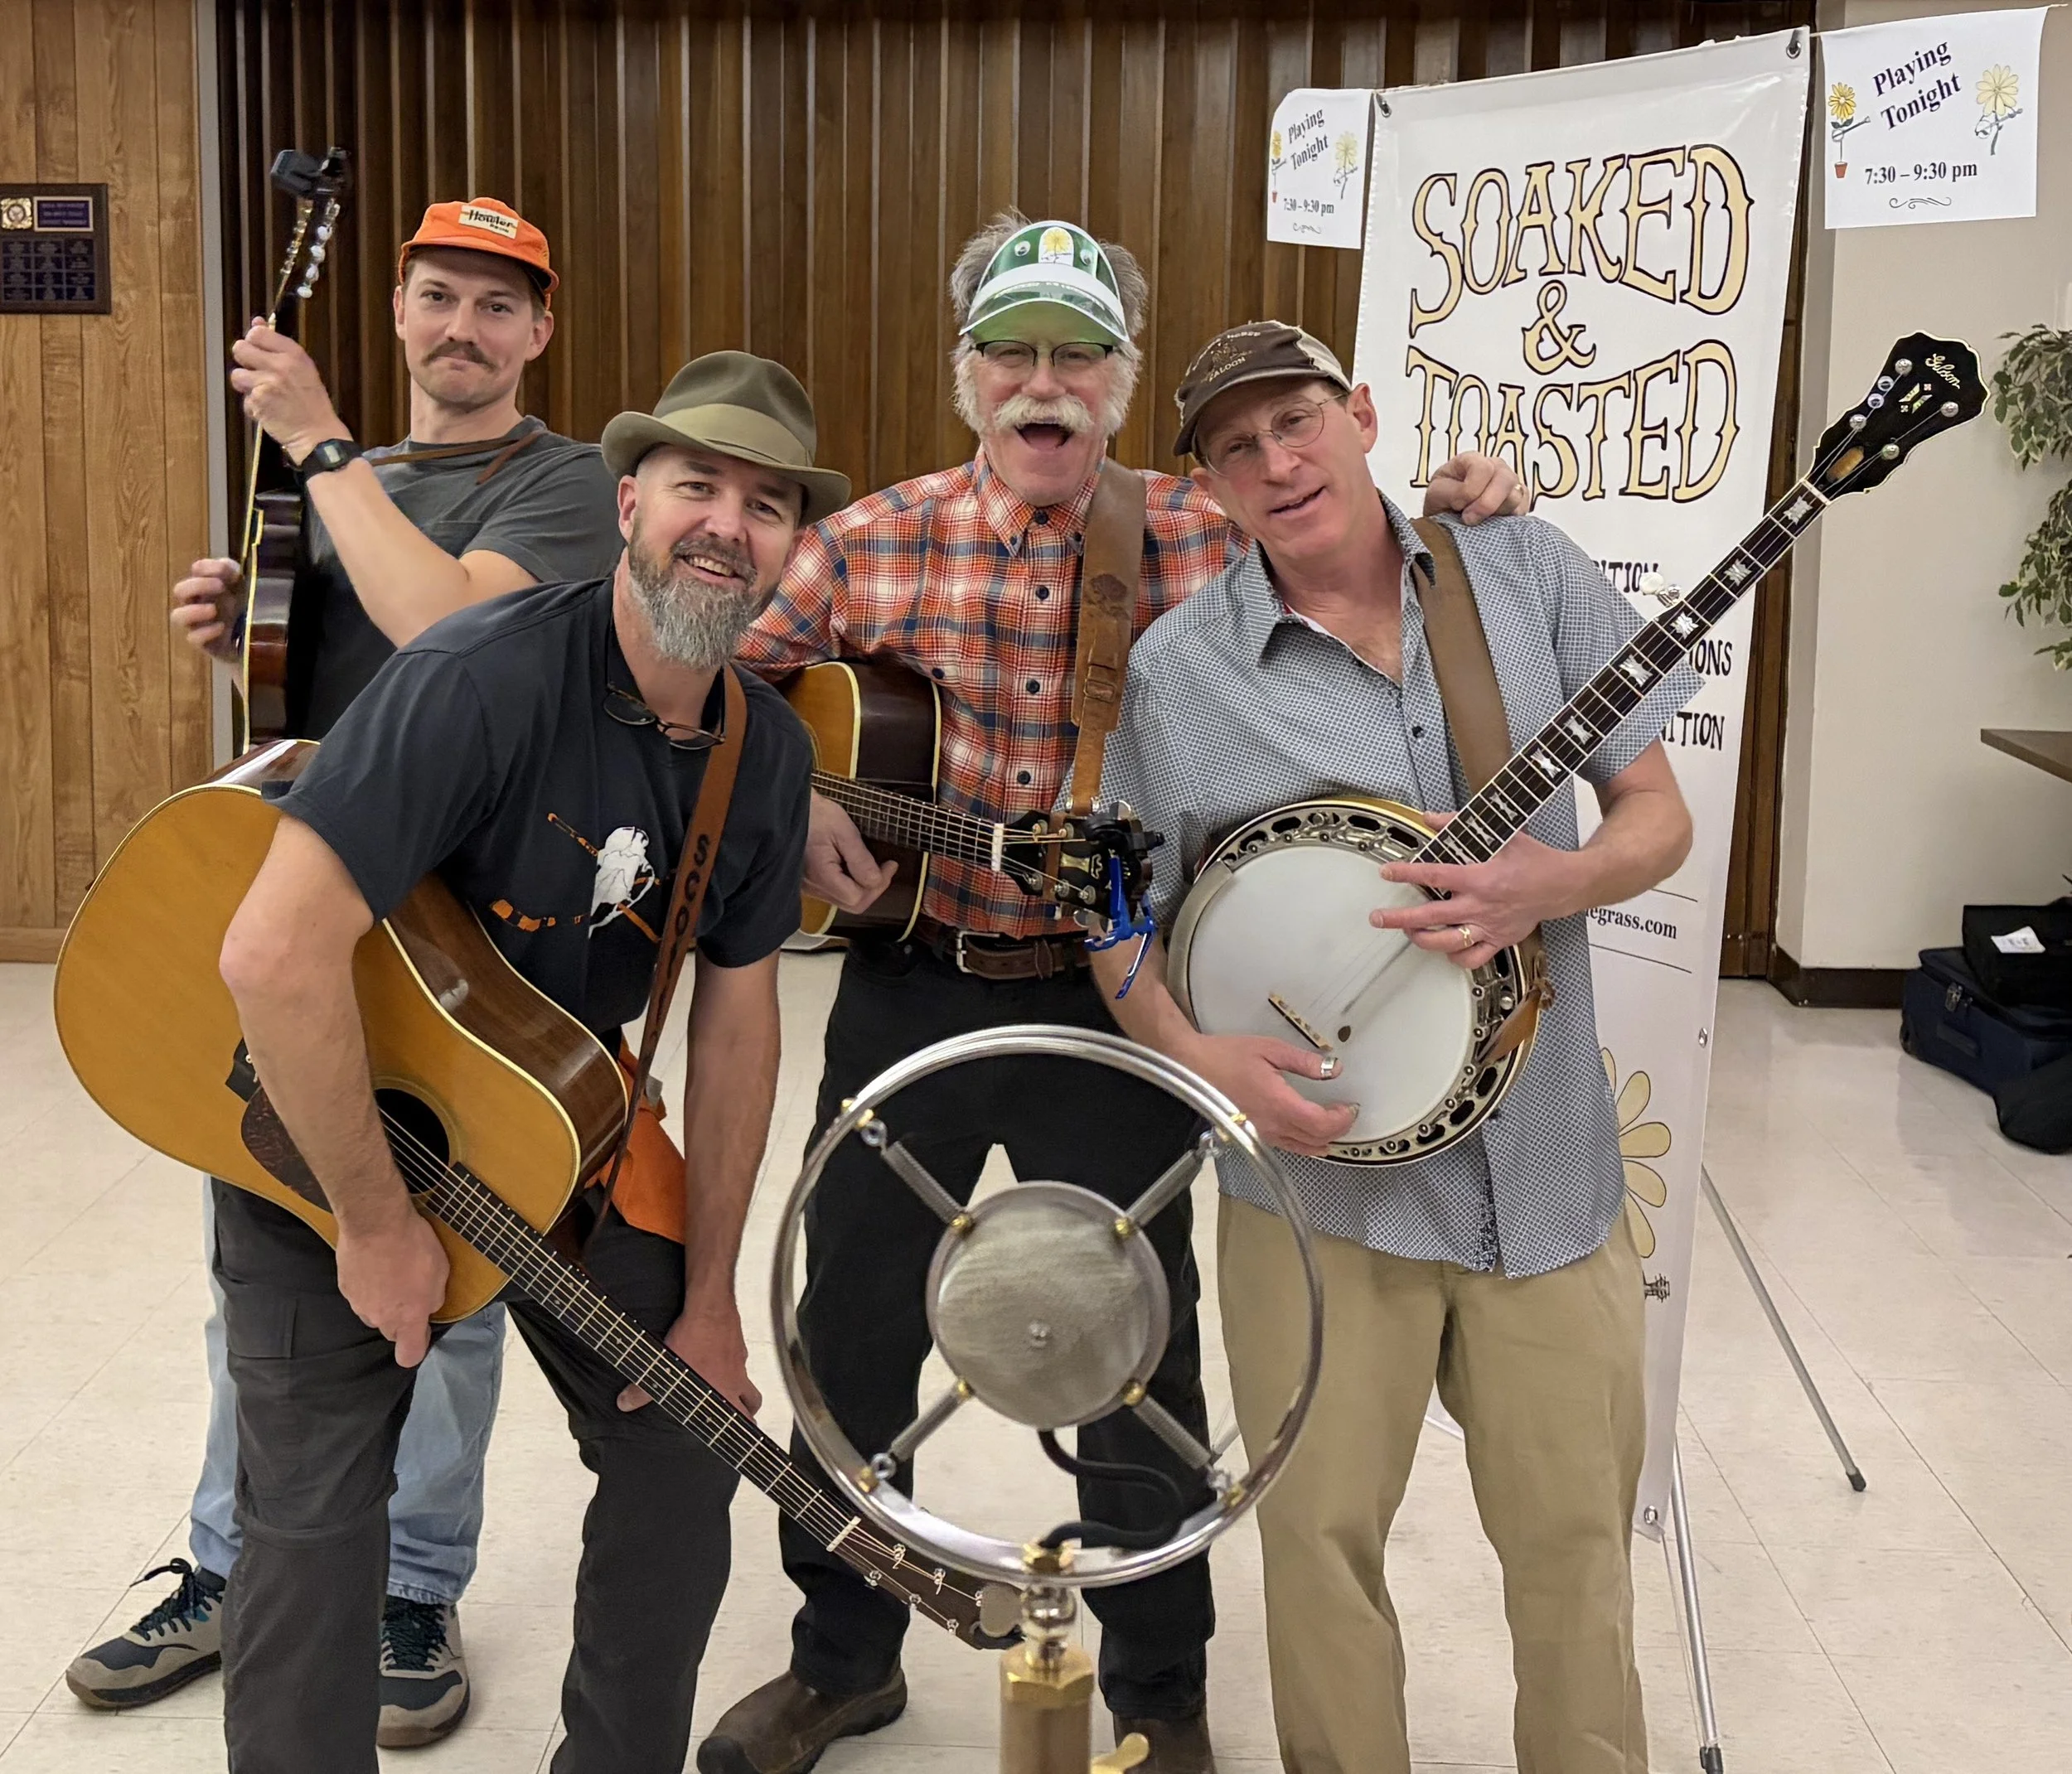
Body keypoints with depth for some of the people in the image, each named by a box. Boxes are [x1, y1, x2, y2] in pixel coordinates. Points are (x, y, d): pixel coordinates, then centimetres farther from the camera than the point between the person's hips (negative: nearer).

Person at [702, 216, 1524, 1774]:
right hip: (909, 990, 2)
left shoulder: (1213, 545, -3)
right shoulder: (871, 545, 0)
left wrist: (1458, 519, -15)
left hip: (1109, 1005, -1)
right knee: (853, 1337, 14)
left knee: (1140, 1363, 10)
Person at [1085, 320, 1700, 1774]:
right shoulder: (1175, 670, -4)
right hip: (1316, 1173, -1)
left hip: (1546, 1163, 1)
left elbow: (1658, 815, 3)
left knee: (1575, 1529, 12)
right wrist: (1196, 1053, -15)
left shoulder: (1530, 574, 0)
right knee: (1322, 1528, 9)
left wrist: (1561, 882, -18)